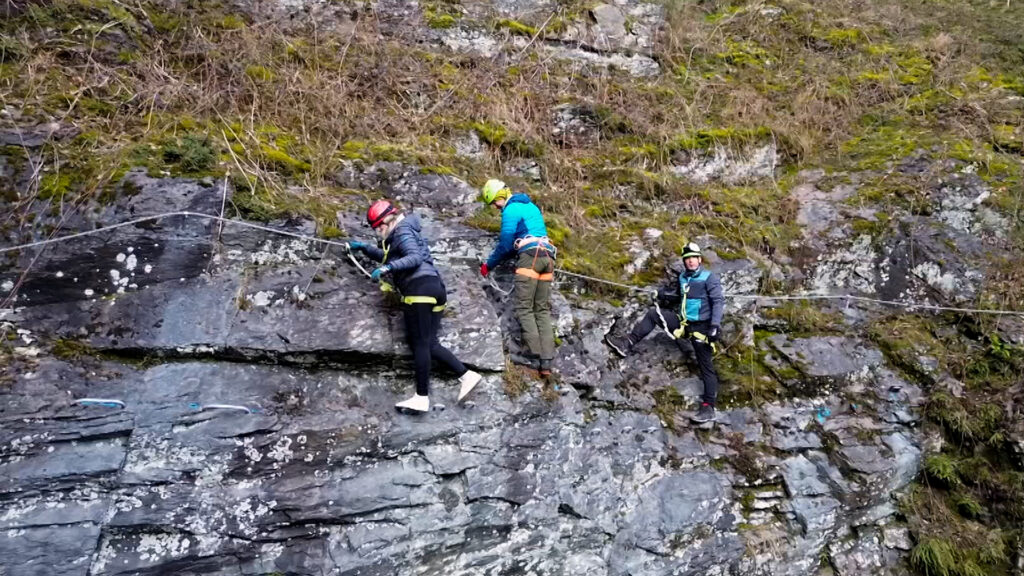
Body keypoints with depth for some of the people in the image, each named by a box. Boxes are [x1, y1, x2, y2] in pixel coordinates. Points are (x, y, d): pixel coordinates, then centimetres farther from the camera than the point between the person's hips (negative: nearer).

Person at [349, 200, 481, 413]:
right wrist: (364, 248, 41)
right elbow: (387, 257, 47)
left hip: (420, 287, -10)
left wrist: (387, 268, -25)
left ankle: (422, 397, -10)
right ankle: (466, 374, -5)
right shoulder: (399, 235, 29)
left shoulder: (402, 232, -1)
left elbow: (415, 257, -17)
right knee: (430, 344, 7)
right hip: (435, 287, 10)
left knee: (420, 344, -10)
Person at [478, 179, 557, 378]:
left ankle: (535, 356, -13)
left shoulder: (511, 210, -2)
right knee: (543, 311, 4)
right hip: (547, 257, 8)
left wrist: (489, 265, 8)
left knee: (524, 309, -6)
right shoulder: (531, 206, 25)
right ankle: (547, 361, -3)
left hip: (530, 257, -8)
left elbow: (505, 244, -3)